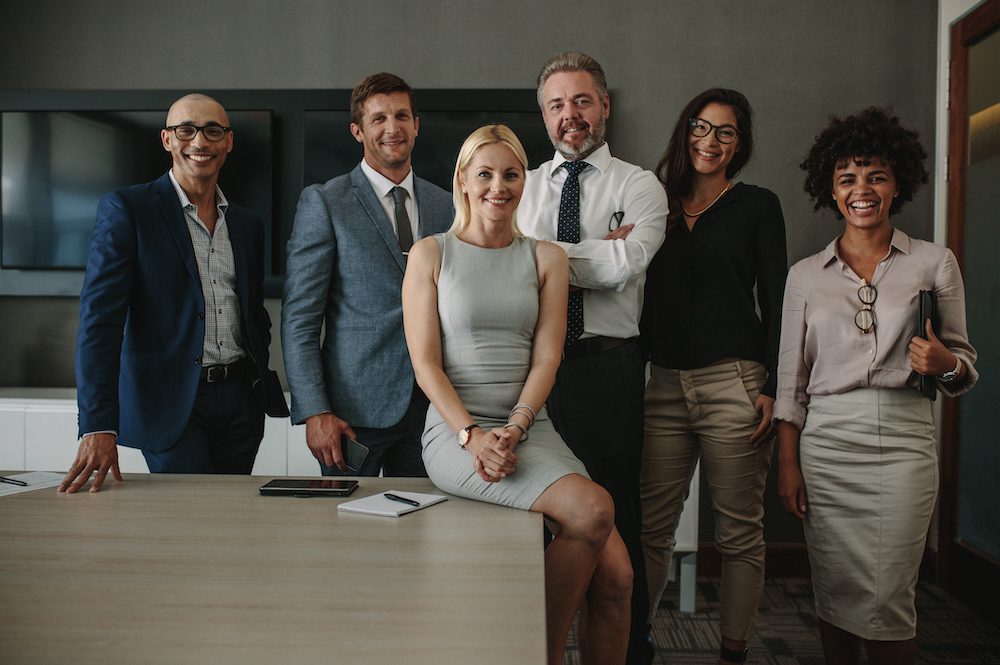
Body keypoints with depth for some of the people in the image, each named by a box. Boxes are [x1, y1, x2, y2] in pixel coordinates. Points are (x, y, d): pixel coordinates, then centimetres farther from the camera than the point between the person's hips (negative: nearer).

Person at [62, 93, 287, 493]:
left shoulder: (248, 225, 13)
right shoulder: (125, 208, -3)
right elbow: (99, 317, -11)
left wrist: (265, 390, 9)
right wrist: (98, 426, -19)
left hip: (240, 400, 5)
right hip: (170, 402, -5)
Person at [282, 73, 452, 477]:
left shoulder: (446, 207, 9)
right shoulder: (324, 203, -3)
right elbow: (298, 318, -6)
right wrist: (314, 411, -14)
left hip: (430, 408, 4)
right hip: (354, 408, -3)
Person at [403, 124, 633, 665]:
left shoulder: (546, 258, 12)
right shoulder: (430, 254, 4)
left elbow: (546, 359, 4)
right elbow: (425, 363, -3)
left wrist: (513, 430, -12)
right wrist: (473, 435, -16)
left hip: (531, 428, 4)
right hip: (456, 429, -3)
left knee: (616, 575, -13)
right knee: (592, 508, -26)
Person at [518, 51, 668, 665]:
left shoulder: (641, 187, 5)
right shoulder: (523, 186, 15)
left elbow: (623, 266, -13)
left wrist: (540, 249, -5)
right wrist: (599, 250, -8)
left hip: (608, 365, -2)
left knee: (614, 514, 5)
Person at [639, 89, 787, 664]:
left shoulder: (757, 206, 5)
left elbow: (776, 303, 2)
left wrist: (773, 387, -7)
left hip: (734, 386, -2)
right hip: (663, 384, 3)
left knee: (740, 532, 6)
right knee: (651, 528, 3)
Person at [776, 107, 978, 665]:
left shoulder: (935, 263, 6)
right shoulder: (806, 275, 9)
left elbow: (965, 363, 10)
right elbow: (791, 378, 8)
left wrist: (946, 364, -14)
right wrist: (788, 464, 3)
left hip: (902, 441, -1)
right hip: (825, 443, 2)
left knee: (887, 600, -2)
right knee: (835, 594, 7)